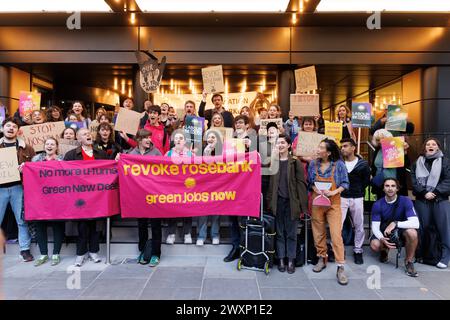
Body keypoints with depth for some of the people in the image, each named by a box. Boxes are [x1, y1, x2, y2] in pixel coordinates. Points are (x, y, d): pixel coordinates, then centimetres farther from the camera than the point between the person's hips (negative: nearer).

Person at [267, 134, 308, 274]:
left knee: (291, 233, 8)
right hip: (277, 202, 1)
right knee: (279, 232, 9)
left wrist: (302, 205, -6)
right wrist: (269, 201, -9)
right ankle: (281, 260, 19)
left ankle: (291, 260, 18)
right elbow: (269, 183, 3)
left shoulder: (295, 162, 0)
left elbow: (301, 184, -3)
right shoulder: (272, 161, 5)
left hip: (291, 202, -1)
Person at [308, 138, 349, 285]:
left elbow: (345, 183, -2)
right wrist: (315, 189, -11)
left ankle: (340, 267, 0)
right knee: (319, 233, 11)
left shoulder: (339, 165, -8)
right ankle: (322, 259, 29)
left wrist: (334, 192, -18)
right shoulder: (313, 164, 0)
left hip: (333, 203, -3)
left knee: (336, 234, -8)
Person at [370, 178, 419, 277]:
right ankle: (384, 250, 14)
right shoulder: (377, 204, -14)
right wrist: (382, 239, -32)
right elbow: (375, 226, -13)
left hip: (402, 230, -1)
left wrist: (395, 223, -37)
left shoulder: (405, 201, -17)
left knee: (412, 232, -35)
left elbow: (415, 223, -26)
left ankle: (409, 261, -9)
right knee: (374, 245, -28)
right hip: (384, 232, 1)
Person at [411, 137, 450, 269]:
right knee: (423, 227, 6)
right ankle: (421, 254, 17)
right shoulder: (418, 162, 11)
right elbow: (414, 180, 2)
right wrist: (424, 193, -11)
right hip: (422, 200, 2)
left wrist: (435, 192, -13)